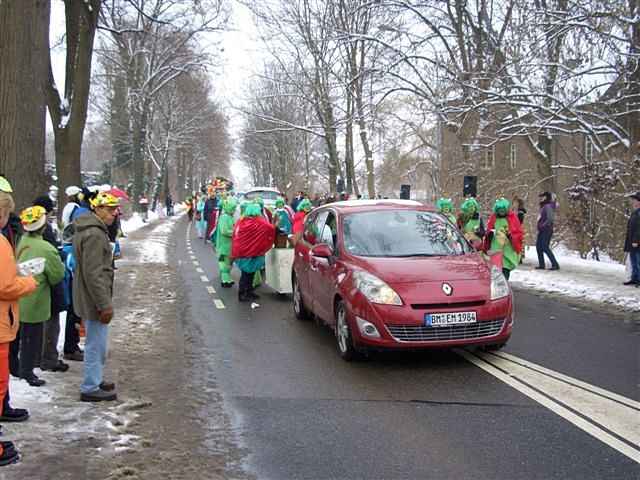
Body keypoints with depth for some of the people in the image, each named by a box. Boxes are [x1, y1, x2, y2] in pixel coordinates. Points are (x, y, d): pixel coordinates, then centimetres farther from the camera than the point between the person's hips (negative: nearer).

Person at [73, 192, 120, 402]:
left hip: (89, 298, 11)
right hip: (95, 299, -11)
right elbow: (93, 274, -26)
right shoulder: (95, 234, -22)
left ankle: (95, 379, 36)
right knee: (96, 344, 0)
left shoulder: (88, 229, 13)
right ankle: (90, 389, 10)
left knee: (97, 343, 22)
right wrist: (104, 304, -22)